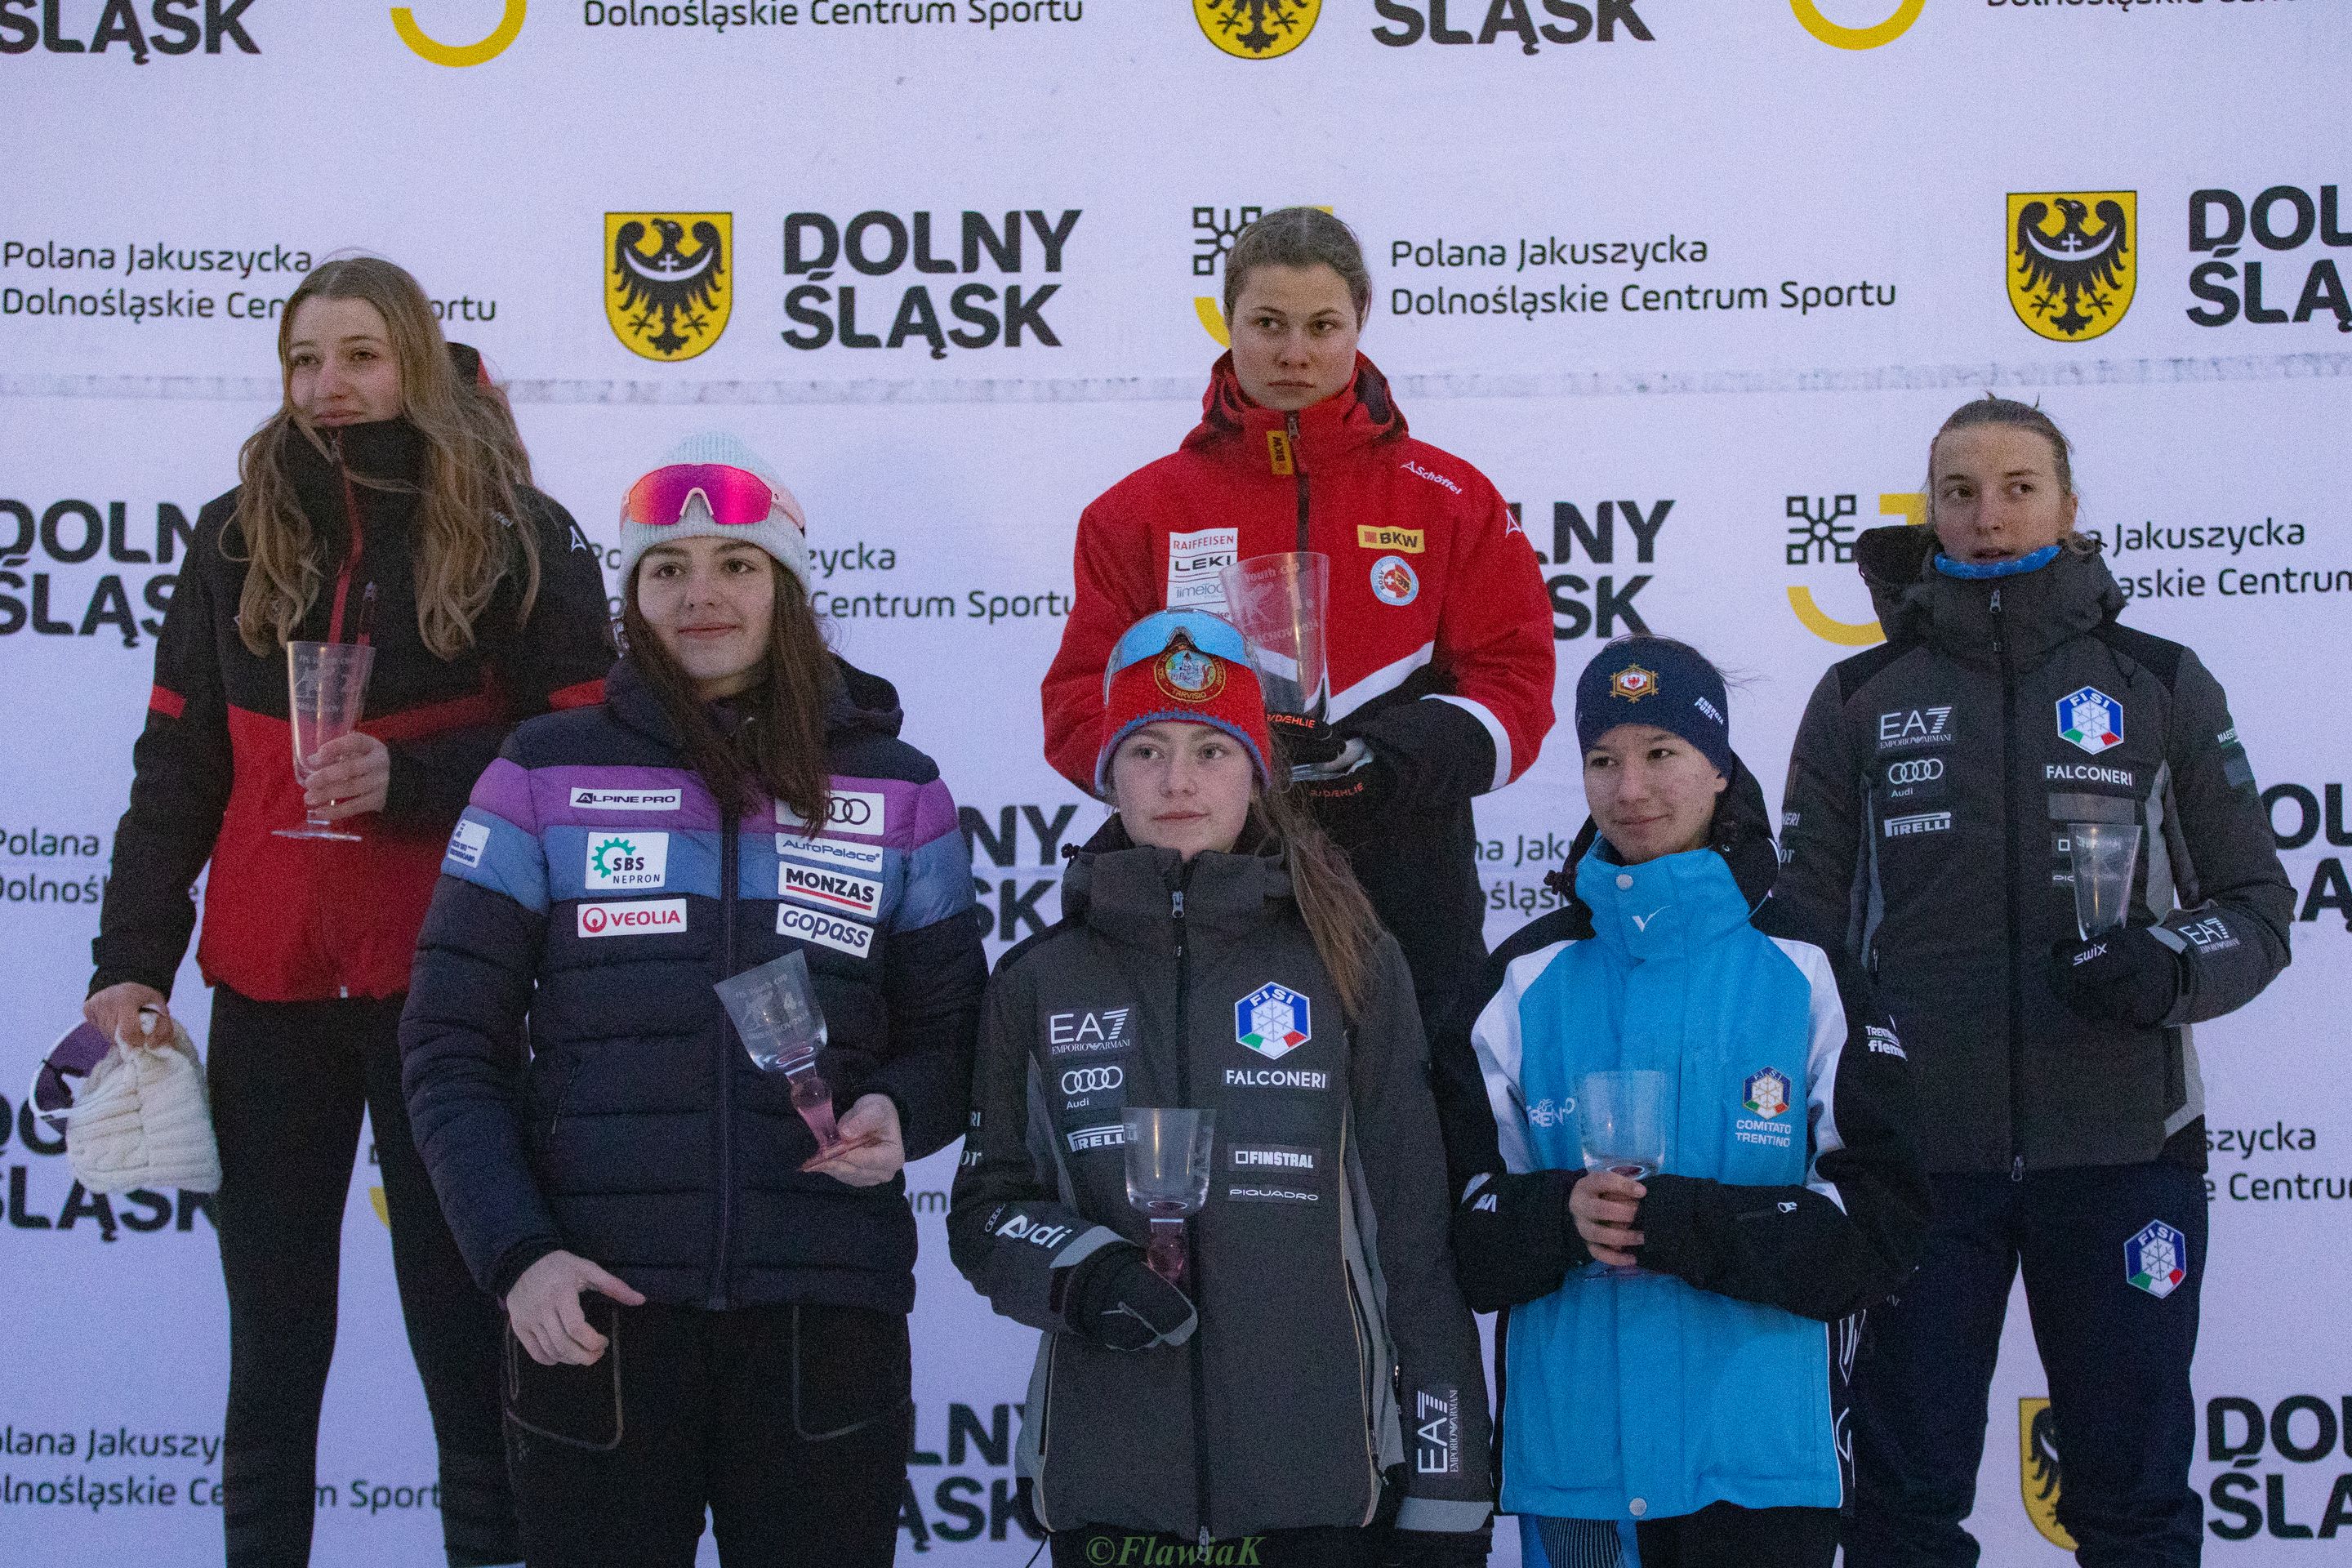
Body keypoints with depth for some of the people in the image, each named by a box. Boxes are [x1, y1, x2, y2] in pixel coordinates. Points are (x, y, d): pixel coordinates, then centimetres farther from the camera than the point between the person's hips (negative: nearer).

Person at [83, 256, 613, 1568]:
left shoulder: (519, 534, 0)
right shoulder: (238, 537, 10)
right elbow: (178, 765, 10)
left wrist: (408, 778, -16)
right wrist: (131, 958, 2)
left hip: (442, 982, -3)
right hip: (269, 986, 3)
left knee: (463, 1326, 3)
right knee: (273, 1337, 8)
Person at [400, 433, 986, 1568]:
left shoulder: (896, 792, 9)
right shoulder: (545, 777, 5)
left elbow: (946, 1033, 14)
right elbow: (452, 1050, 4)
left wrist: (899, 1115, -9)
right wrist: (515, 1255, -9)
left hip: (824, 1309, 1)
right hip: (592, 1312, -1)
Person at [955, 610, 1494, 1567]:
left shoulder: (1353, 967, 3)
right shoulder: (1041, 982, 8)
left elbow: (1419, 1236, 3)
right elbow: (987, 1205, 11)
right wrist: (1080, 1273, -11)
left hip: (1321, 1488, -1)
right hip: (1107, 1490, 1)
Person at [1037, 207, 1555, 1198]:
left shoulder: (1450, 502, 9)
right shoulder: (1143, 510, 10)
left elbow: (1513, 682, 4)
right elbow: (1082, 705, 5)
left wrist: (1391, 755, -16)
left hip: (1407, 902, 0)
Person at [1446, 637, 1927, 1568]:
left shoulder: (1808, 976, 1)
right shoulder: (1526, 981, 8)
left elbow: (1881, 1221, -5)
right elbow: (1459, 1215, 7)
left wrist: (1683, 1225, -18)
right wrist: (1559, 1217, -15)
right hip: (1569, 1455, 2)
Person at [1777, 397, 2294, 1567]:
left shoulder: (2162, 685, 7)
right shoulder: (1860, 701, 7)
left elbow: (2258, 904, 8)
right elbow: (1807, 929, 8)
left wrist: (2170, 966, -14)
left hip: (2122, 1149, 0)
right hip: (1916, 1156, 0)